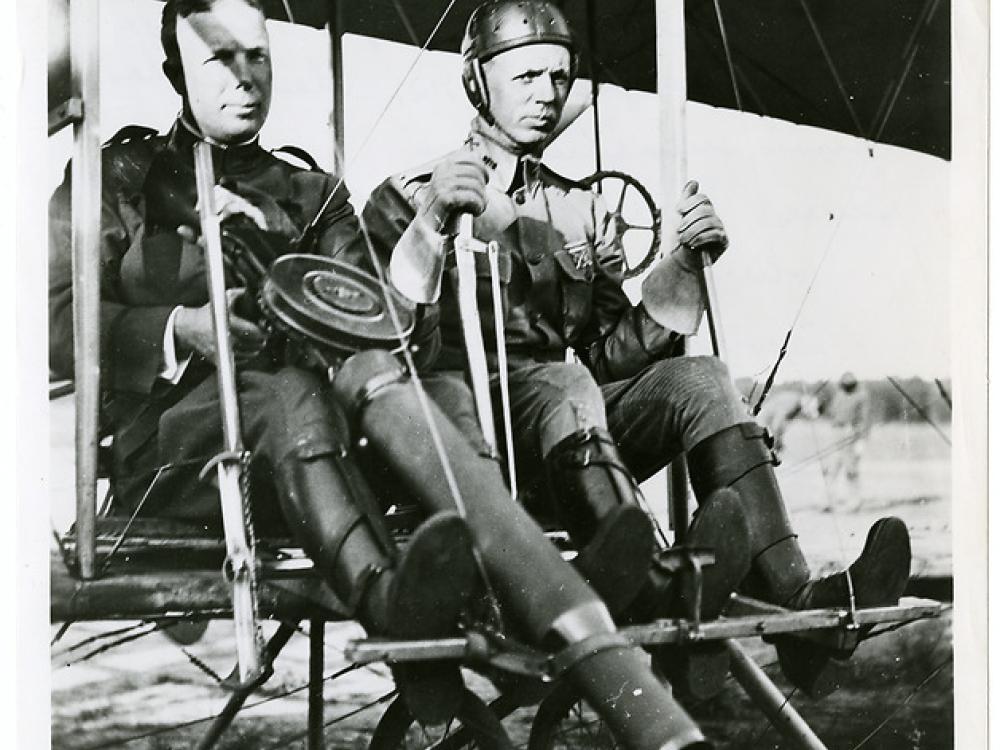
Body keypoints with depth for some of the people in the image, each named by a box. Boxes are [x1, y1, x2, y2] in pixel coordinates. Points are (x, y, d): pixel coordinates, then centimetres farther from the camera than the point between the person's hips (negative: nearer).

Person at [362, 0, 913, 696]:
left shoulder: (584, 210, 24)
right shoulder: (412, 196, 10)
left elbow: (612, 355, 14)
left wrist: (685, 263, 2)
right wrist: (432, 224, -19)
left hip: (579, 430, 4)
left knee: (702, 380, -21)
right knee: (561, 383, -35)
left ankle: (796, 600, -38)